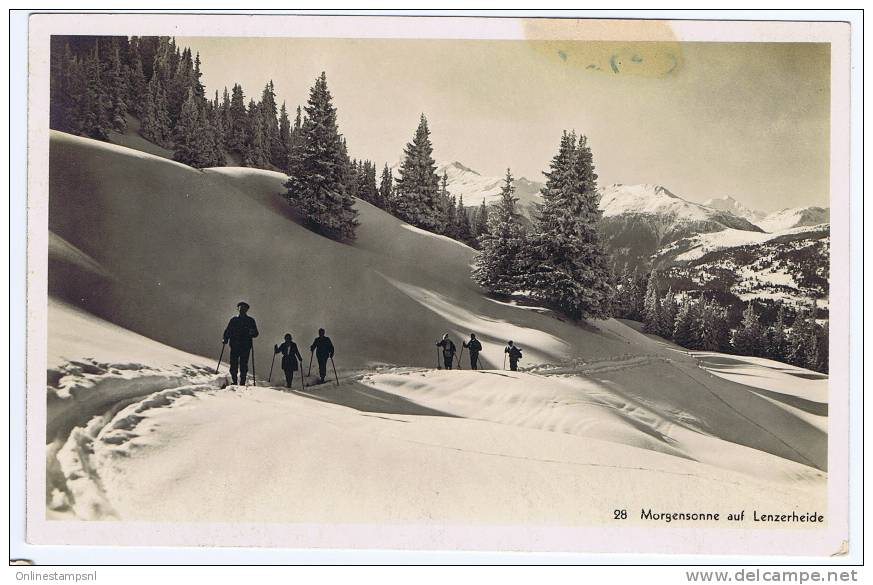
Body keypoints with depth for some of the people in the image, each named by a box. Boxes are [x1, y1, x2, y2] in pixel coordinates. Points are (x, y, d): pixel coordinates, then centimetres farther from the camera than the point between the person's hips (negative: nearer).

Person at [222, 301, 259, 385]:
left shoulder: (250, 321, 11)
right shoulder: (233, 320, 15)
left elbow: (256, 334, 8)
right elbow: (227, 331, 14)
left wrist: (252, 333, -15)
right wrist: (225, 339, -4)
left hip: (245, 347, -1)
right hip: (234, 346, 1)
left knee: (243, 365, -5)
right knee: (233, 365, -5)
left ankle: (242, 382, -2)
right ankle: (234, 381, 3)